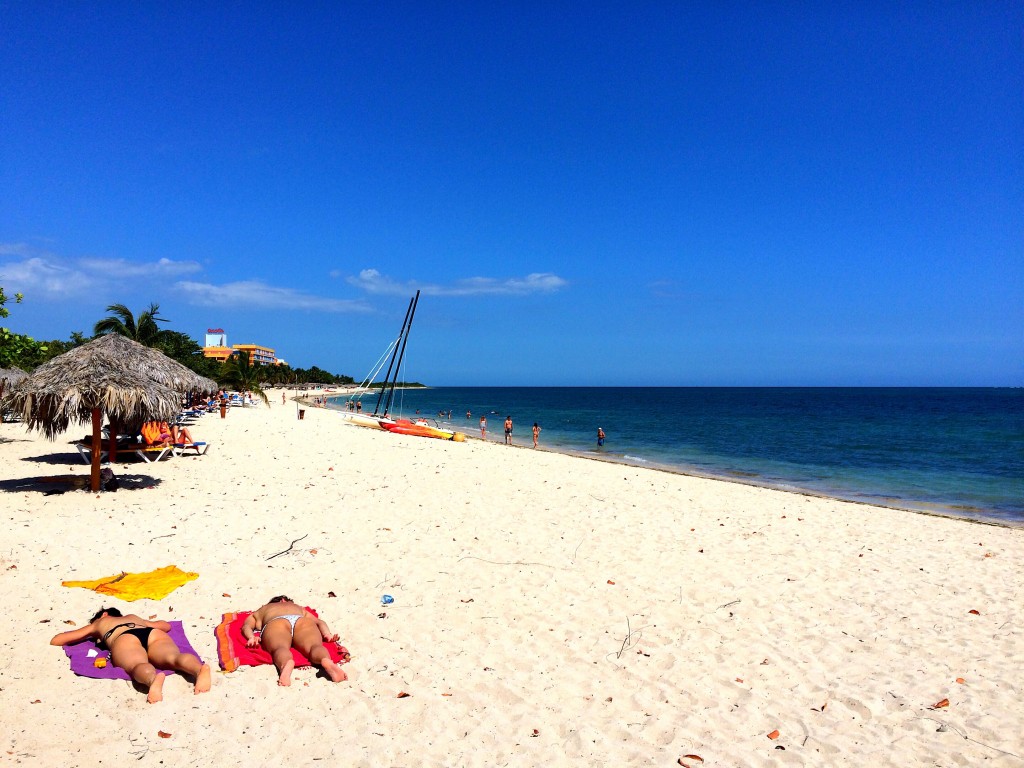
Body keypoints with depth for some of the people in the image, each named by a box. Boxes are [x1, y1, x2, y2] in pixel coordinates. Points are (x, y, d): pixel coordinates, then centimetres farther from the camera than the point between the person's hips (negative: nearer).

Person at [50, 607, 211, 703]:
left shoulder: (98, 623, 42)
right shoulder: (133, 617, 48)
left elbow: (55, 640, 48)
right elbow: (166, 625, 59)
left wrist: (91, 635, 61)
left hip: (125, 639, -2)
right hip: (155, 634, 2)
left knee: (138, 666, -31)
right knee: (173, 657, -26)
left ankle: (154, 678, -68)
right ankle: (200, 668, -61)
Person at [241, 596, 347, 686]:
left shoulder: (260, 611, 44)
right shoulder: (299, 608, 45)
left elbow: (246, 626, 25)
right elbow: (319, 622, 29)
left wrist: (251, 638, 7)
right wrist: (327, 634, 14)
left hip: (275, 623, -1)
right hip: (303, 621, 1)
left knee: (280, 648, -28)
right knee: (315, 645, -24)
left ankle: (286, 665, -63)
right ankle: (327, 661, -58)